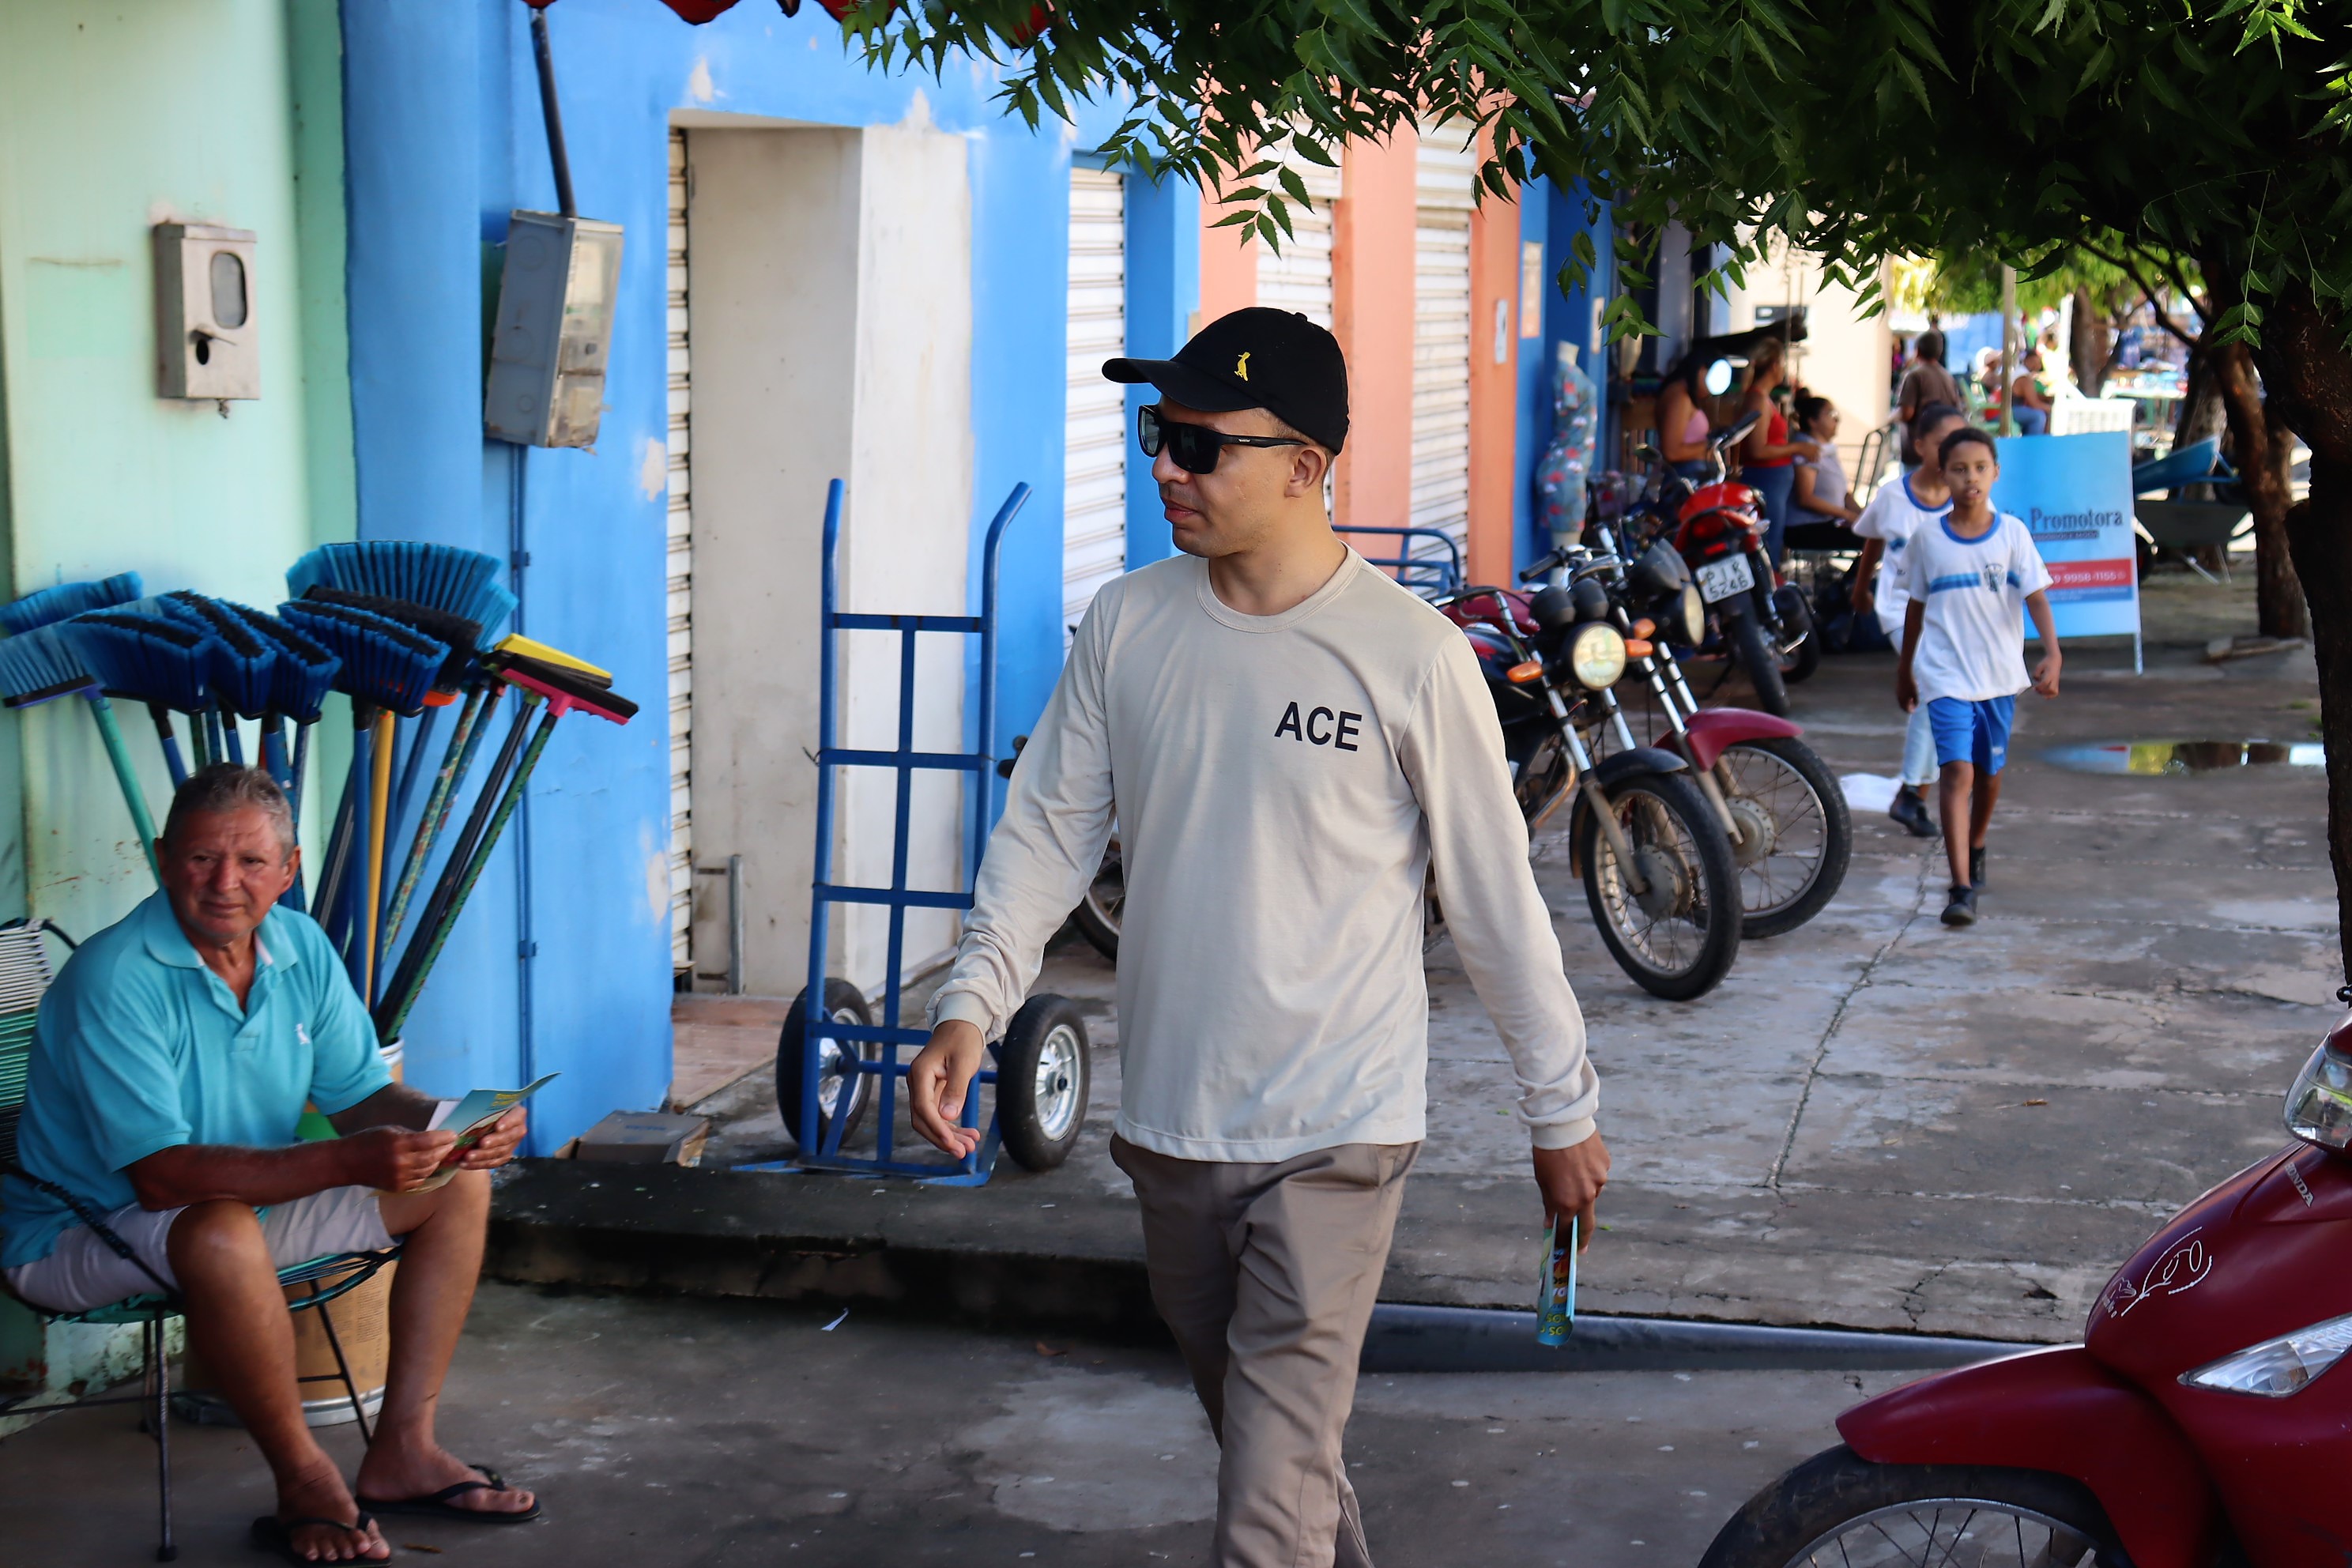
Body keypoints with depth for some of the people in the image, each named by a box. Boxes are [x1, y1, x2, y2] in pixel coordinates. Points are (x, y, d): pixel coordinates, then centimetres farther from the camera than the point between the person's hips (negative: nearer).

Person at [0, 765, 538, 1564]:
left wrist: (452, 1126, -20)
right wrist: (349, 1161, -41)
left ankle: (401, 1452, 1)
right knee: (222, 1233, -40)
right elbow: (163, 1174, -33)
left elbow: (360, 1093, 4)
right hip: (82, 1232, -8)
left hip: (253, 1200, 8)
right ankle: (305, 1483, -19)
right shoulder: (113, 979, -26)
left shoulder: (300, 948, -2)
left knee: (457, 1183, 1)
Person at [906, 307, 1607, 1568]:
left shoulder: (1409, 656, -11)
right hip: (1168, 1121, 5)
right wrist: (971, 1005, -9)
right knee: (1244, 1421, 20)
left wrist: (1561, 1112, 1)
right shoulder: (1128, 625, 1)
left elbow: (1495, 897, -5)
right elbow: (1049, 828, 6)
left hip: (1332, 1137, -5)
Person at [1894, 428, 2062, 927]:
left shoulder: (2013, 534, -1)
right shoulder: (1928, 540, 0)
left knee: (1989, 770, 16)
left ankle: (1975, 847, 45)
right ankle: (1962, 887, -21)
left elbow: (2036, 597, -7)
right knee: (1957, 771, -15)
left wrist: (2052, 653, -22)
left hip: (2000, 674, 2)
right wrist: (1904, 668, 20)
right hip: (1946, 675, -2)